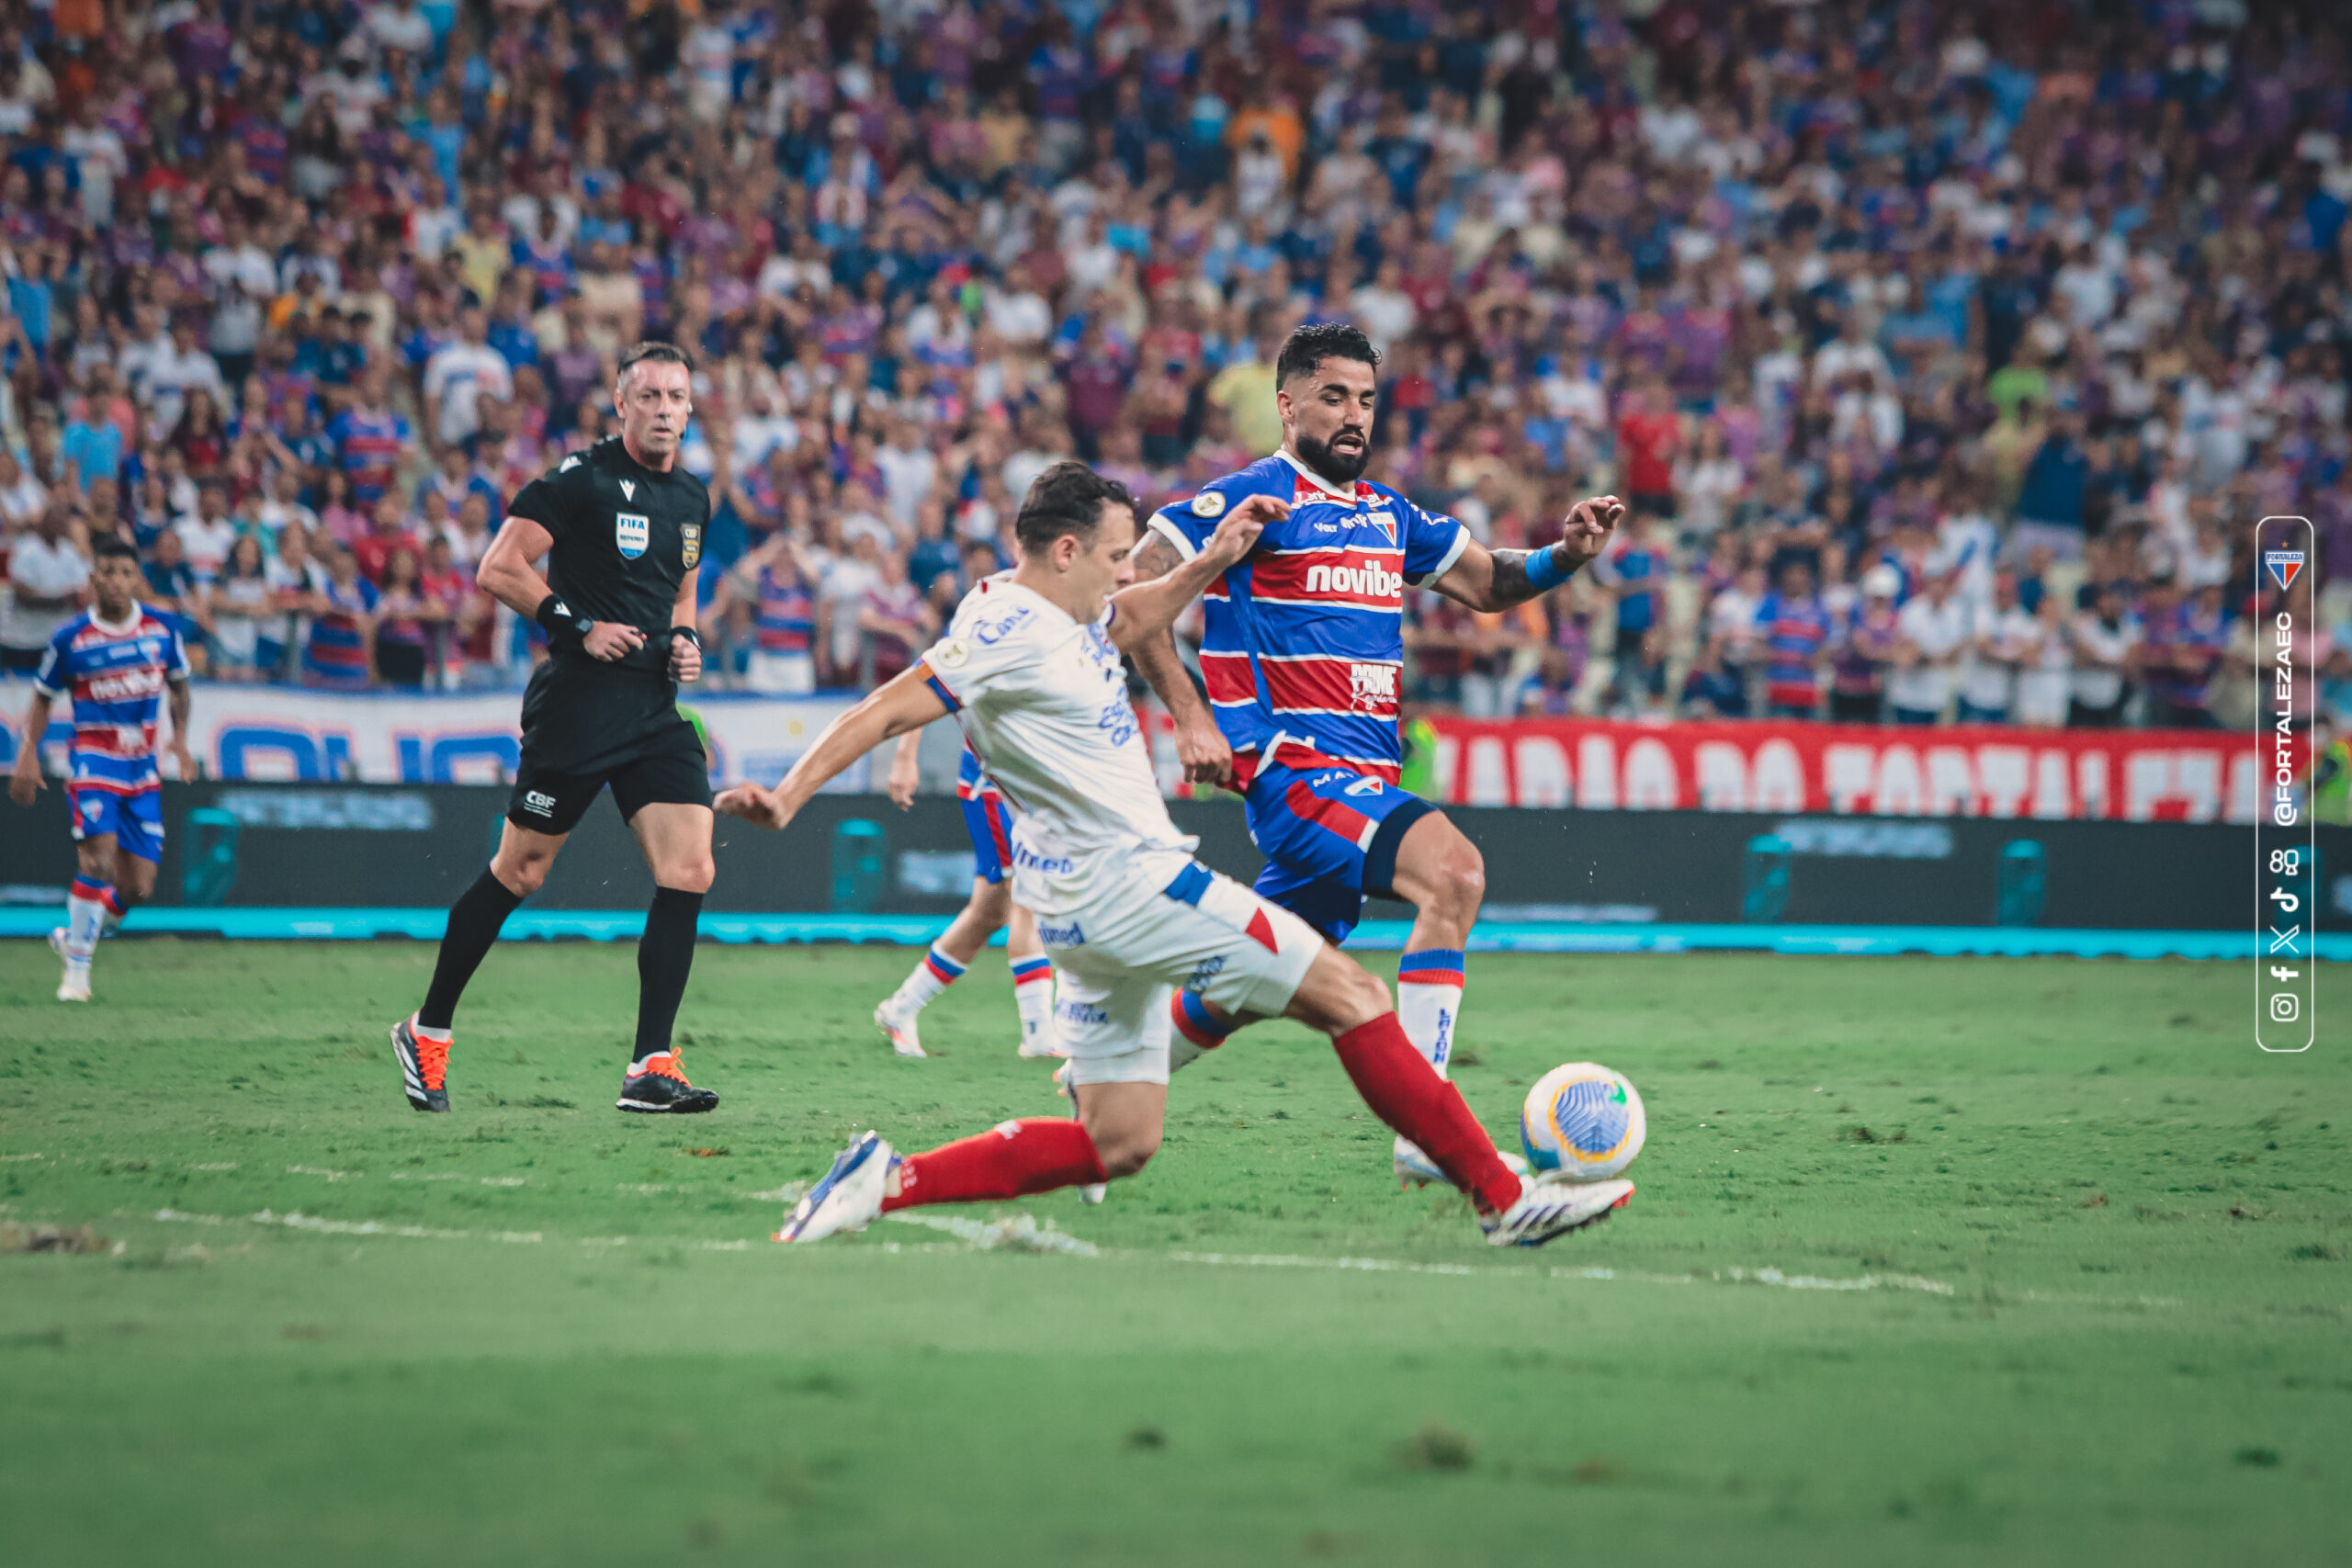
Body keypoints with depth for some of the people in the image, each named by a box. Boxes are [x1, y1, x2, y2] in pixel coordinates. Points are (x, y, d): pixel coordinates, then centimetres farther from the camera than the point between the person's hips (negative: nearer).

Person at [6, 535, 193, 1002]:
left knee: (137, 889, 0)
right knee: (98, 860, -21)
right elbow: (43, 697, 7)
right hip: (94, 758, -4)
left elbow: (178, 683, 19)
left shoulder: (162, 629, 2)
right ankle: (76, 969, -10)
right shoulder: (71, 639, -6)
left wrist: (180, 738, 7)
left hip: (143, 767, 4)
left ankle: (73, 936, 26)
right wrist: (29, 752, -1)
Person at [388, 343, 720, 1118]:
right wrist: (580, 626, -14)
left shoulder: (692, 498, 15)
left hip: (656, 706, 6)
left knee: (688, 872, -8)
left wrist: (685, 639, 10)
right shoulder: (582, 479, -8)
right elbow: (499, 570, -9)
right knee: (520, 872, 1)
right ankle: (427, 1032, 19)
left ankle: (650, 1069, -6)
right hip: (579, 699, -6)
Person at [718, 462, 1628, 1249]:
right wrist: (786, 798, -26)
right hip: (1119, 884, -11)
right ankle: (1502, 1198, -6)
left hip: (1104, 903, 11)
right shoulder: (1006, 631, -13)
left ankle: (887, 1182, 3)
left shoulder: (1064, 617, 14)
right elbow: (884, 713, -17)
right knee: (1349, 996, -8)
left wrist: (1211, 562, 19)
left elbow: (1133, 620, 34)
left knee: (1116, 1147, 10)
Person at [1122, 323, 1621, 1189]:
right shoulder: (1253, 499, -6)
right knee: (1453, 872, -28)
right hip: (1292, 764, -8)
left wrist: (1566, 554, 3)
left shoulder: (1385, 513, 17)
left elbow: (1485, 580, 23)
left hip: (1365, 776, 8)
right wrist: (1190, 718, -13)